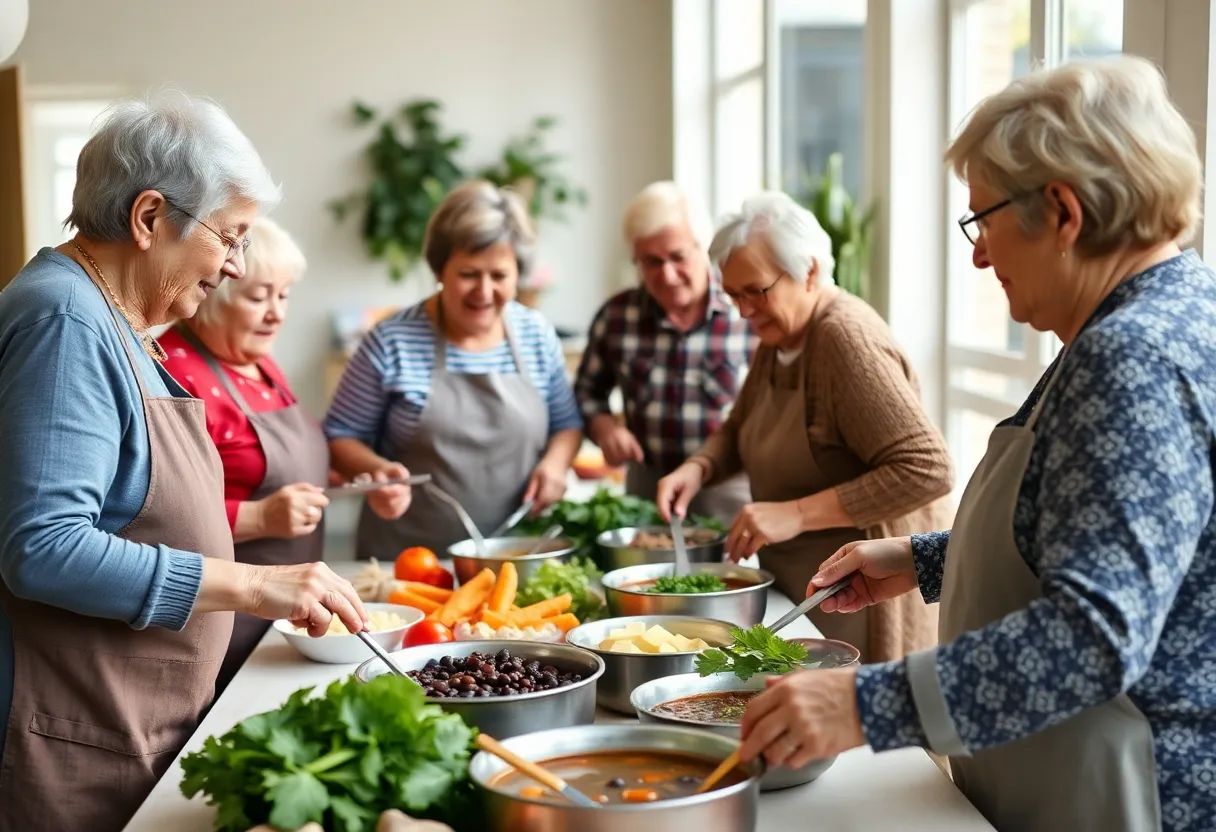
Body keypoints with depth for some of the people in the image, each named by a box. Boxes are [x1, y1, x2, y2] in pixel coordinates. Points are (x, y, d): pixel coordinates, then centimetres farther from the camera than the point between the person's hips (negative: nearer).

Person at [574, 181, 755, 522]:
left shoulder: (749, 313, -9)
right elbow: (587, 390, 15)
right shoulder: (616, 315, 1)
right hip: (646, 490, 2)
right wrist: (603, 427, -3)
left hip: (733, 493, -2)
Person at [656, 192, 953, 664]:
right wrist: (697, 469, 0)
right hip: (797, 588, 8)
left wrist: (798, 513, -29)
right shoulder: (777, 336, 7)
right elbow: (739, 430, 22)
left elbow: (927, 470, -27)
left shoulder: (846, 337, -21)